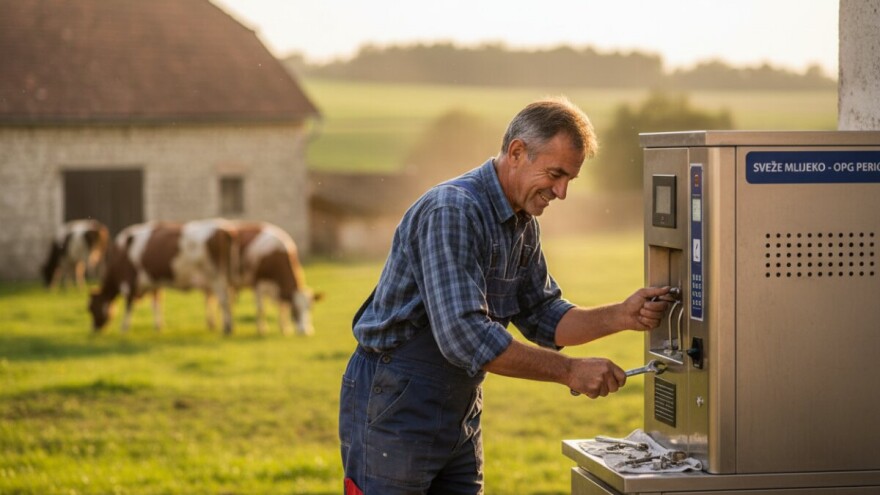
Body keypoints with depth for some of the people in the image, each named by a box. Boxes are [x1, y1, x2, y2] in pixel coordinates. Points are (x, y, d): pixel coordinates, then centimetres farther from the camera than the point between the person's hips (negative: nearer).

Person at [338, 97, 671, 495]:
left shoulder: (523, 223, 8)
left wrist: (621, 317, -5)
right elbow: (465, 335, -30)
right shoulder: (452, 211, -23)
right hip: (393, 412, -9)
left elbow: (543, 319, 12)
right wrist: (569, 371, -26)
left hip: (459, 415, 9)